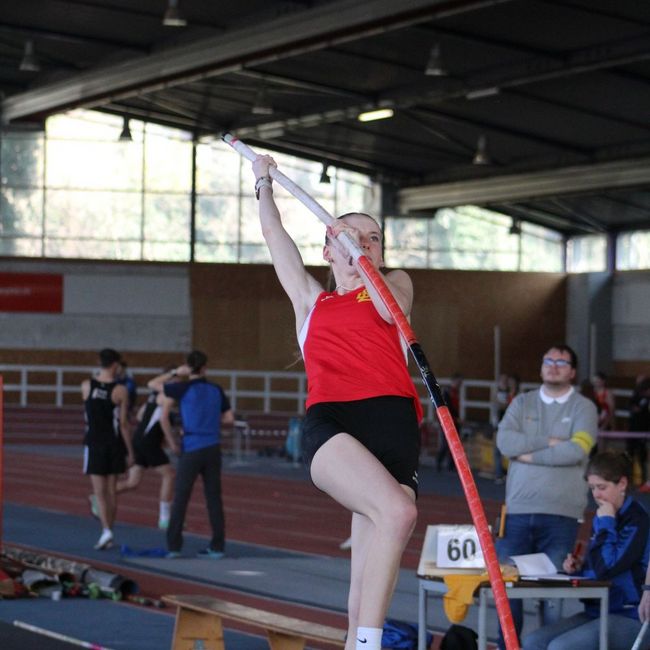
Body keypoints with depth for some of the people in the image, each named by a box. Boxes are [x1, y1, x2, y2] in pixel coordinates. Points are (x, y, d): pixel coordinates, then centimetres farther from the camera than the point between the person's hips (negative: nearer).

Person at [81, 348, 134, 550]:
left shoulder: (86, 386, -3)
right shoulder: (120, 391, -9)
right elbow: (123, 424, -8)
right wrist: (130, 452, -2)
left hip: (94, 444, 0)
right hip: (114, 444, 0)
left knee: (100, 492, -1)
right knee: (111, 491, 11)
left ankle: (106, 530, -20)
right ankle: (108, 536, 18)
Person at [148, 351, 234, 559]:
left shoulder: (183, 388, -6)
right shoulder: (216, 390, 6)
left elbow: (153, 384, 2)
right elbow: (229, 418, 11)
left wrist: (174, 373, 8)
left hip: (192, 450, -4)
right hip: (213, 449, 4)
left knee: (180, 499, 2)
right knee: (214, 498, 6)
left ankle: (174, 546, 1)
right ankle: (217, 546, 6)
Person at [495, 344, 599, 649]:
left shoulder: (583, 407, 5)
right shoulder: (522, 403, 13)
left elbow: (577, 450, -13)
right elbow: (504, 441, -4)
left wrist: (530, 454, -7)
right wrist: (550, 442, -9)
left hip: (560, 513, -3)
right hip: (518, 509, 3)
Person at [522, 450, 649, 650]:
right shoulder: (603, 518, 13)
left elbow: (606, 568, -22)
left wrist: (606, 524, -13)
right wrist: (579, 567, 3)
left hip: (629, 618, -9)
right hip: (596, 611, 9)